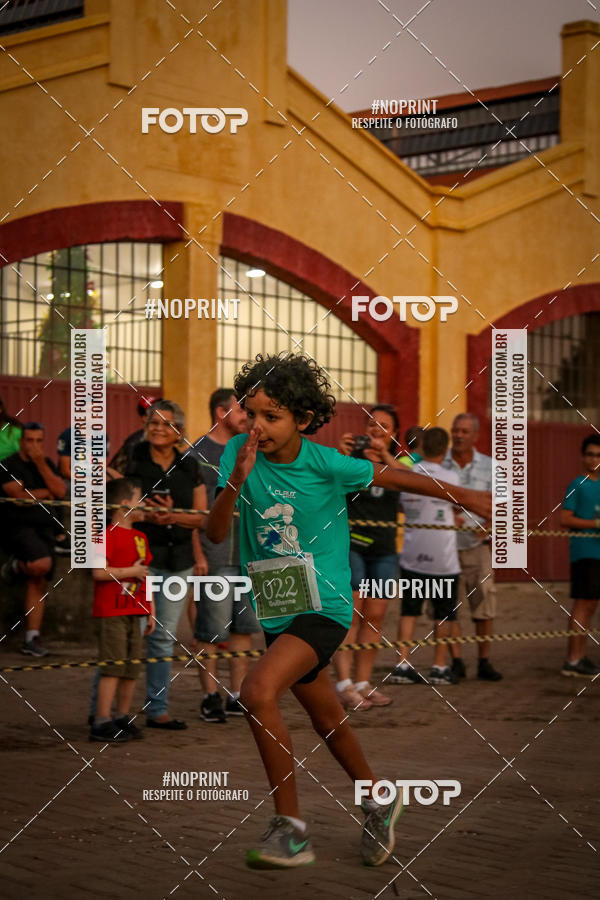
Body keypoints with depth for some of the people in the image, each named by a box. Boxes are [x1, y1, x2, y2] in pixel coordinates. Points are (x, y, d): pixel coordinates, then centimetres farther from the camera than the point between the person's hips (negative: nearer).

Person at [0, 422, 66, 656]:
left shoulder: (47, 464, 15)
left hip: (45, 527, 5)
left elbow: (60, 491, 0)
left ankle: (31, 638, 2)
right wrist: (46, 492, 0)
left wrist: (41, 465, -7)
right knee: (42, 563, -30)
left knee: (38, 581, 0)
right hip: (20, 526, -5)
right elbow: (19, 495, -13)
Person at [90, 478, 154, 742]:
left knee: (131, 669, 10)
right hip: (111, 613, -8)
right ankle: (101, 722, -5)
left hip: (135, 613, 8)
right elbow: (99, 572, -21)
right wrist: (132, 571, -14)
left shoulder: (140, 537, 16)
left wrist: (151, 610, 18)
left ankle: (123, 718, 21)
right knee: (113, 669, -8)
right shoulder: (109, 535, -11)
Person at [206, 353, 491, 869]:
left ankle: (291, 828, -17)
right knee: (328, 721, 20)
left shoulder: (324, 464, -14)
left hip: (324, 607, -5)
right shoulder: (240, 455, -5)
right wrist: (236, 481, -28)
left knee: (258, 691, -26)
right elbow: (216, 534, -10)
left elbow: (390, 477, 1)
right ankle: (379, 802, 45)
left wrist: (467, 498, 11)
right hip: (278, 613, 6)